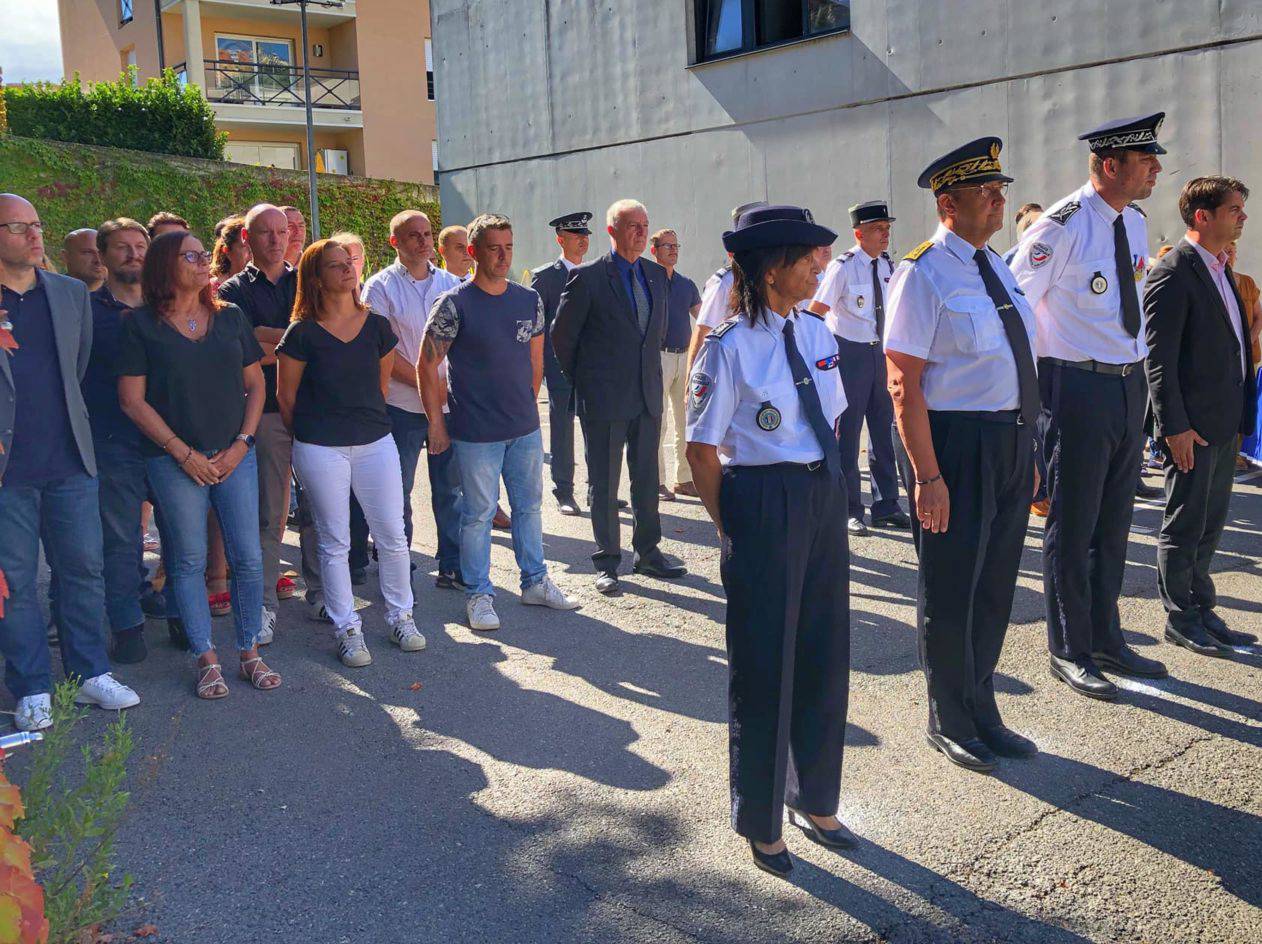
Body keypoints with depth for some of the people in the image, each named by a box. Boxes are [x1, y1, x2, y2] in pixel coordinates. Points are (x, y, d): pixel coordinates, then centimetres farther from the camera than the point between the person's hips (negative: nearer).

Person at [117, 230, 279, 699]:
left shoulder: (230, 317, 8)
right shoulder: (140, 324, -1)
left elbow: (255, 384, 11)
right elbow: (132, 399, -4)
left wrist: (242, 443, -2)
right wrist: (184, 453, -9)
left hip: (235, 455, 3)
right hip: (174, 461, -2)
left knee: (248, 557, 1)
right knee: (189, 562, 4)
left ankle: (250, 652, 15)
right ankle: (207, 660, 15)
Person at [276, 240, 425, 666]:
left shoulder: (377, 326, 5)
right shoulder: (302, 334, -6)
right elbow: (286, 396, 2)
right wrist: (309, 435, 9)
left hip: (375, 442, 3)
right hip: (320, 450, -3)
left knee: (392, 535, 4)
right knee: (334, 542, 4)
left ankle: (400, 616, 22)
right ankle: (347, 628, 17)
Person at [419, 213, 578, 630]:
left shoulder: (529, 300, 5)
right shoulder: (454, 304, -11)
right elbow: (427, 365, -8)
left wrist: (529, 404, 14)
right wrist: (437, 422, -8)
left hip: (525, 428, 5)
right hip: (475, 433, -5)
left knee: (529, 505, 15)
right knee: (478, 513, 5)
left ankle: (535, 582, 30)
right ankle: (479, 595, 18)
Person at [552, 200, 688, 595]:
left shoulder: (656, 274, 9)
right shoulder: (588, 276, -9)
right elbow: (562, 333, -3)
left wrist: (648, 368, 15)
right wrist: (582, 380, 3)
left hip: (647, 395, 5)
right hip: (605, 398, -5)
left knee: (647, 478, 12)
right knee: (604, 483, 4)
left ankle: (648, 552, 24)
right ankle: (607, 561, 13)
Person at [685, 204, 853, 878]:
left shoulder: (816, 333, 5)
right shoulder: (730, 349, -15)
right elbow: (702, 451, -11)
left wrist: (826, 491, 9)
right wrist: (732, 528, -6)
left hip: (825, 501, 7)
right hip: (763, 509, -7)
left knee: (825, 656, 17)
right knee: (764, 667, 7)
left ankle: (815, 802, 40)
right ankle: (762, 823, 29)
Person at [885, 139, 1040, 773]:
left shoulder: (996, 267, 12)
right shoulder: (923, 274, -13)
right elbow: (903, 384, -17)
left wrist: (1026, 450, 16)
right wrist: (926, 475, -21)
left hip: (1011, 443, 8)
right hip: (956, 442, -8)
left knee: (995, 583, 18)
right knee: (950, 589, 6)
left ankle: (981, 711, 36)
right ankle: (949, 722, 26)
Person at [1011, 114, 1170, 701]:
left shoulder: (1136, 223, 9)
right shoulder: (1062, 226, -15)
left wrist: (1138, 375, 18)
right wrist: (1032, 385, -10)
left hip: (1130, 384, 8)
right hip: (1079, 387, -8)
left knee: (1114, 524, 16)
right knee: (1072, 527, 2)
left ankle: (1105, 639, 31)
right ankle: (1068, 652, 16)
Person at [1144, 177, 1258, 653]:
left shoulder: (1221, 270, 14)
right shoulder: (1173, 274, -15)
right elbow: (1159, 358, -19)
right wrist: (1174, 426, -21)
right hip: (1193, 425, -9)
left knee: (1210, 524, 16)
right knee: (1185, 525, 3)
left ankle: (1202, 610, 28)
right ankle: (1180, 619, 15)